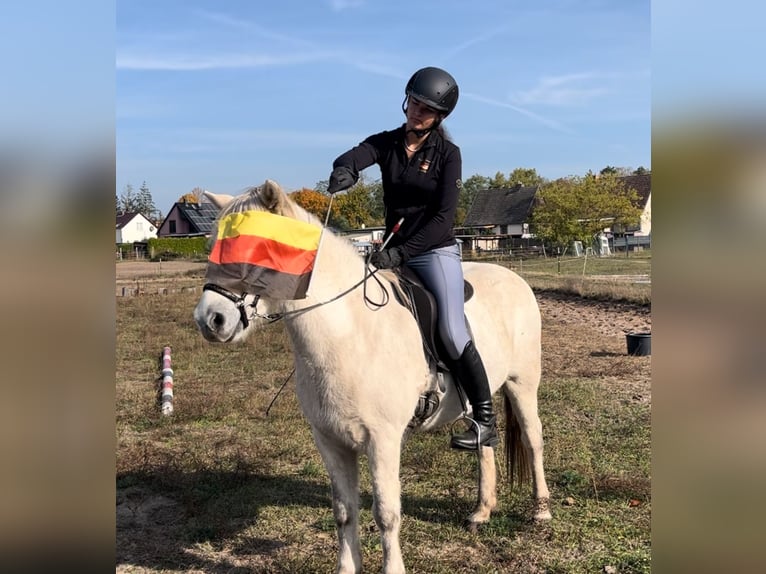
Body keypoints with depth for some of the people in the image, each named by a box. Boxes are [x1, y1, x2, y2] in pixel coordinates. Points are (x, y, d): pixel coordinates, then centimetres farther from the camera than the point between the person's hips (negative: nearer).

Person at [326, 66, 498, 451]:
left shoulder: (447, 153, -6)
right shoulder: (386, 143, 3)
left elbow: (444, 217, -14)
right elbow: (352, 157, -18)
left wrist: (401, 252, -23)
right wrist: (343, 172, -44)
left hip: (437, 250, -5)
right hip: (394, 251, 5)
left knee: (452, 331, -20)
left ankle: (485, 421, -11)